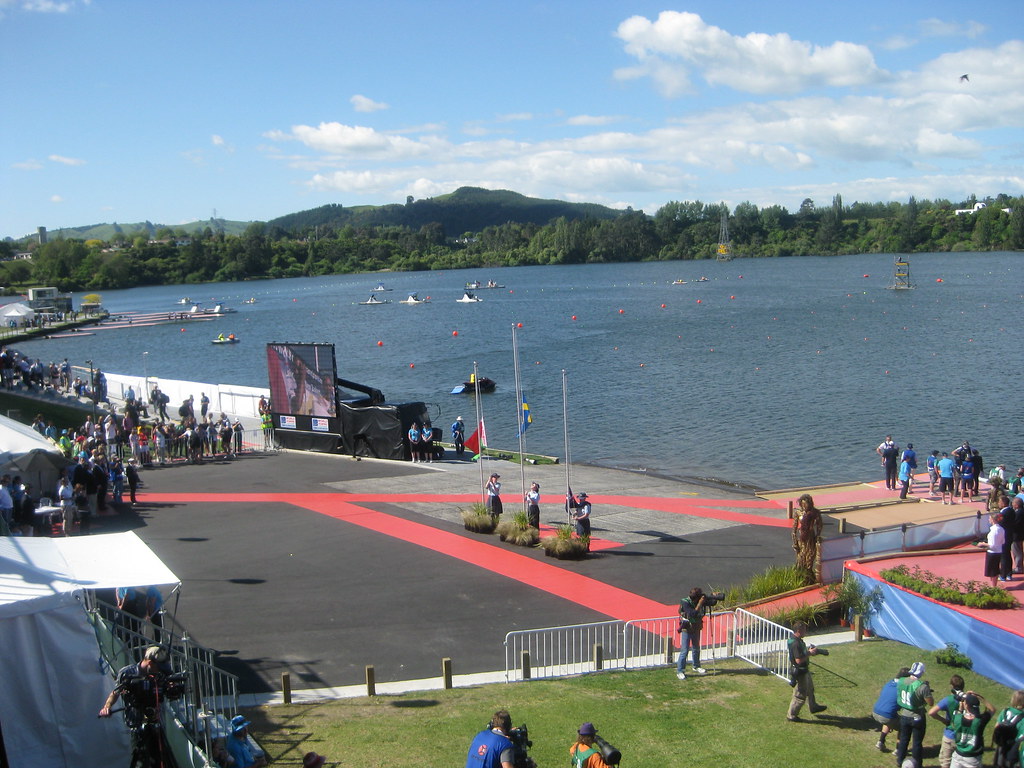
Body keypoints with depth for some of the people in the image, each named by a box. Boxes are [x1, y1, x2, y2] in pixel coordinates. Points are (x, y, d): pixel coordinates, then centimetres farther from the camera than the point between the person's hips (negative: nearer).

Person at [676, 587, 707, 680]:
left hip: (696, 629, 6)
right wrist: (699, 604, -32)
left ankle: (696, 667, 39)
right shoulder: (685, 602, -23)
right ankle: (679, 671, 1)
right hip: (686, 630, -6)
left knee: (696, 649, 20)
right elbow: (693, 614, -33)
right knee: (684, 651, -7)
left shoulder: (698, 601, -5)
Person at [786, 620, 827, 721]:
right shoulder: (796, 643, -30)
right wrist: (809, 653, -23)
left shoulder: (798, 640, 3)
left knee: (810, 689, 29)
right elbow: (799, 660, -33)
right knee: (800, 695, 3)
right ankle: (791, 716, 15)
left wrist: (809, 650, 3)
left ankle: (813, 706, 49)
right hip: (800, 672, -11)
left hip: (804, 670, 11)